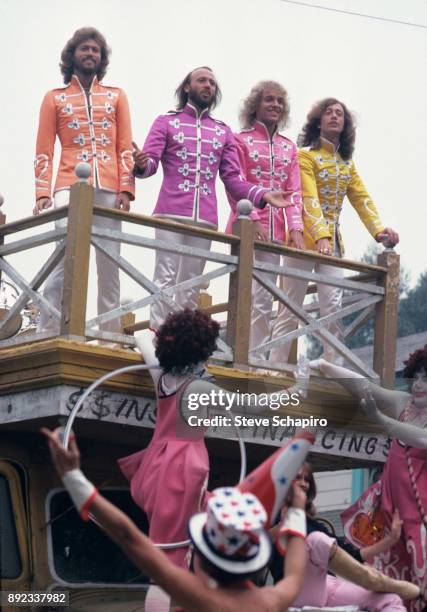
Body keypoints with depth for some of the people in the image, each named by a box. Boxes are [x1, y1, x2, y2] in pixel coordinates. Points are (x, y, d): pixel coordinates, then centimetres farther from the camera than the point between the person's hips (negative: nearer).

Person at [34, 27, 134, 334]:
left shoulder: (116, 96, 17)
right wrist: (43, 193, -5)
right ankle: (47, 334, -16)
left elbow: (125, 148, 10)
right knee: (66, 259, -15)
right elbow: (44, 152, 7)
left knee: (110, 265, 0)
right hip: (70, 187, -2)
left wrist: (126, 189, -3)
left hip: (109, 190, 2)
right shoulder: (55, 98, 13)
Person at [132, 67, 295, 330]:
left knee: (191, 285, 2)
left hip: (205, 219, 3)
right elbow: (150, 164, 0)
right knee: (166, 278, -10)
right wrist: (142, 164, -26)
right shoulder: (166, 122, 12)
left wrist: (262, 195, -3)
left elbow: (233, 178, 14)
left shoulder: (224, 132, 20)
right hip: (171, 213, -3)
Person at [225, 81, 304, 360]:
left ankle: (257, 356, 5)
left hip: (275, 230, 5)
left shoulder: (289, 147, 16)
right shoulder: (242, 140, 1)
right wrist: (254, 222, -16)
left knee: (265, 301, 3)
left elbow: (294, 191, 11)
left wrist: (295, 227, -2)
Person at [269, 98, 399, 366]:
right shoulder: (306, 155, -4)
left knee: (334, 309, -4)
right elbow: (309, 201, -16)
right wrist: (320, 236, -30)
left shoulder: (347, 163, 17)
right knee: (291, 310, -4)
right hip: (305, 238, -6)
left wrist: (379, 229, -11)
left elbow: (362, 200, 7)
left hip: (334, 241, 6)